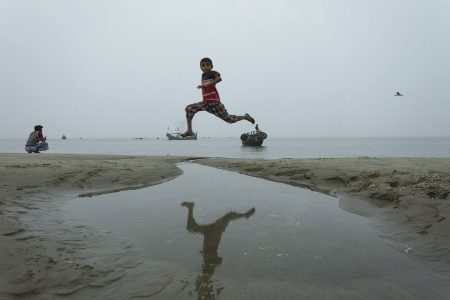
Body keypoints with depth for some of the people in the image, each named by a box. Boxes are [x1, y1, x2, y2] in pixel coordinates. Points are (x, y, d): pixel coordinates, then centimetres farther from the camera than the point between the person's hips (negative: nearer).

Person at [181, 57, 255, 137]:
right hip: (205, 103, 7)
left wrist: (208, 84, -34)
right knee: (189, 108, -9)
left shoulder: (213, 73, -6)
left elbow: (219, 79, -29)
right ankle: (189, 130, -10)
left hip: (214, 102, -7)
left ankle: (245, 117, 25)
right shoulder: (203, 75, 16)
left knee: (229, 119, 0)